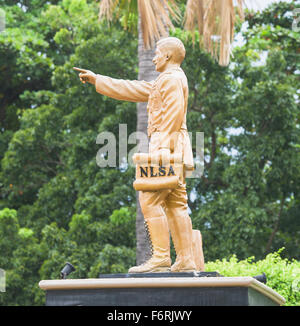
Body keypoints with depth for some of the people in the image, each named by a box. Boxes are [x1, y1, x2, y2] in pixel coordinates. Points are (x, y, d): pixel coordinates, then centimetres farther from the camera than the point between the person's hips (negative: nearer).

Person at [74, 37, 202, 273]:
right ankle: (185, 260, 0)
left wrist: (164, 147, -25)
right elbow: (131, 90, 31)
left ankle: (161, 258, -18)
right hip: (173, 153, 10)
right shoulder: (163, 82, 28)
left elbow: (173, 114, -17)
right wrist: (97, 80, 33)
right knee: (176, 204, 4)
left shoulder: (171, 78, -5)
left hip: (168, 145, -10)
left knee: (150, 199, -13)